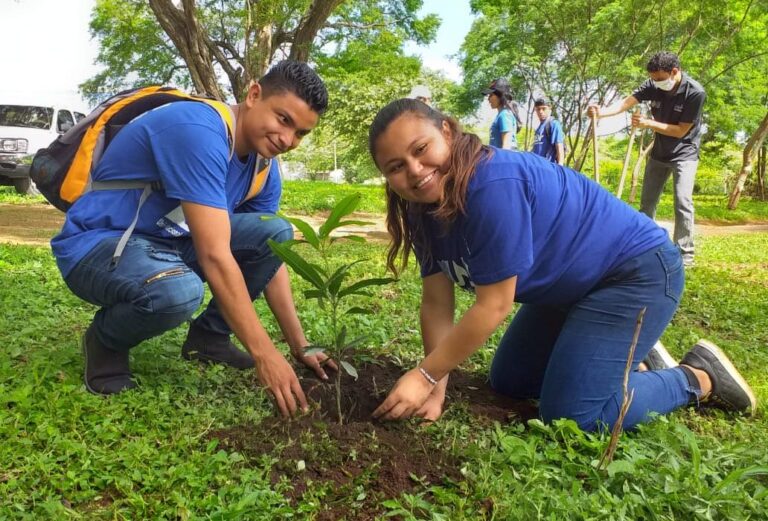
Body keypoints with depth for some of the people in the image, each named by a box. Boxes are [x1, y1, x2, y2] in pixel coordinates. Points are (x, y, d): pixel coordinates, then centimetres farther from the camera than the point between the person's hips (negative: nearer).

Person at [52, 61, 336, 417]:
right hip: (96, 243, -7)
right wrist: (264, 354, -29)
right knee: (178, 290, -39)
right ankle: (106, 341, -4)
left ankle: (209, 335, 6)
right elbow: (215, 257, -33)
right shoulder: (199, 131, -28)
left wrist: (300, 347, -1)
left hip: (171, 243, 8)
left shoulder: (263, 165, -1)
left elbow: (272, 255, 3)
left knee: (277, 233, -7)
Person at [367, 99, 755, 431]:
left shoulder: (493, 187, -34)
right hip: (570, 287, 9)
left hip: (636, 271, -9)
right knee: (507, 383, 17)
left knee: (568, 417, -17)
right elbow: (436, 305, -6)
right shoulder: (427, 208, -6)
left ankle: (699, 378, 4)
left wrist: (423, 376, -23)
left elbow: (492, 307, -30)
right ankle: (630, 346, 26)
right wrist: (436, 388, -14)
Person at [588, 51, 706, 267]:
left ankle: (685, 254, -8)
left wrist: (649, 123, -27)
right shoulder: (653, 85, -11)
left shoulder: (695, 92, -23)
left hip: (684, 154, -5)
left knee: (682, 202, -15)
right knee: (647, 201, 7)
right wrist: (602, 112, -41)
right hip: (659, 152, 5)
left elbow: (681, 131, -20)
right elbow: (627, 102, -23)